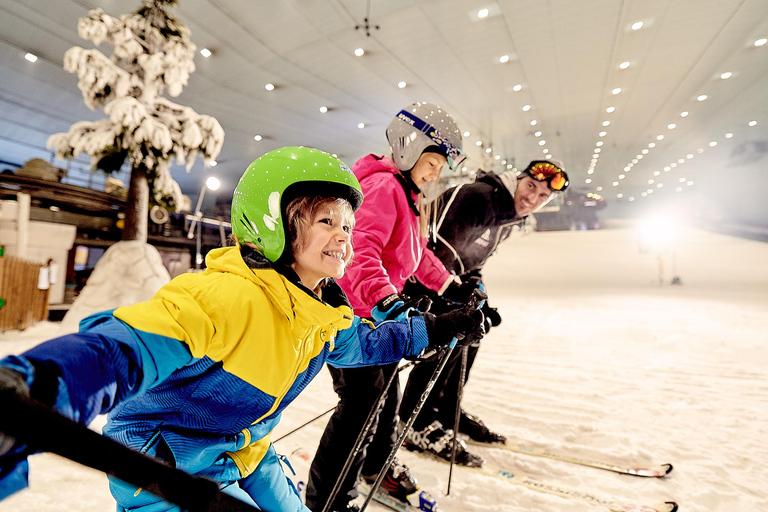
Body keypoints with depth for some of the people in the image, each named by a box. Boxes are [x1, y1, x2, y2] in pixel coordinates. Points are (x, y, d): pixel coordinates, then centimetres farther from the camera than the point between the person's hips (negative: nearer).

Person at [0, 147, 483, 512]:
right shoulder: (224, 296, -35)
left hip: (245, 455, 7)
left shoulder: (327, 313, -8)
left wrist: (437, 329, 9)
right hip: (166, 472, -7)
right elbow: (126, 346, -46)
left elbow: (363, 342, 8)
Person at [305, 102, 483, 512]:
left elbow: (416, 253, 22)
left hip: (377, 311, 10)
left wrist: (450, 287, 20)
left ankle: (376, 463, 47)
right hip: (351, 311, -10)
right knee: (363, 400, -5)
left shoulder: (410, 196, 14)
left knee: (387, 390, 21)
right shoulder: (383, 187, -19)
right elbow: (362, 251, -34)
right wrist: (387, 301, -46)